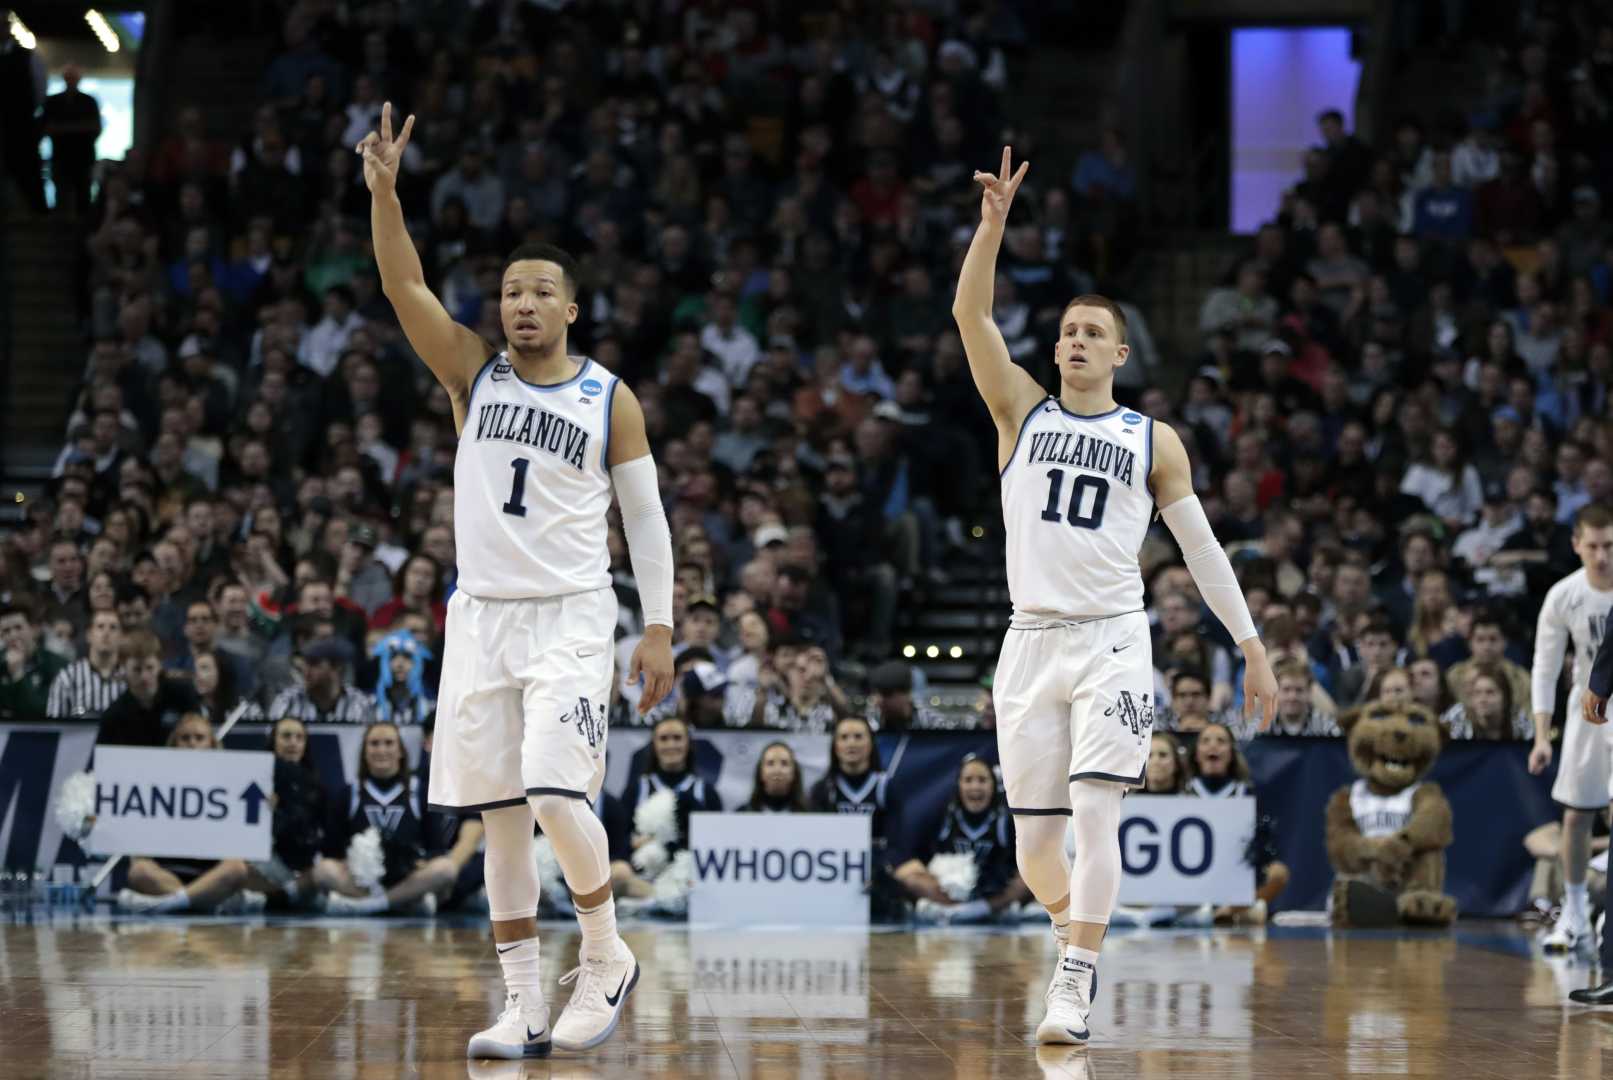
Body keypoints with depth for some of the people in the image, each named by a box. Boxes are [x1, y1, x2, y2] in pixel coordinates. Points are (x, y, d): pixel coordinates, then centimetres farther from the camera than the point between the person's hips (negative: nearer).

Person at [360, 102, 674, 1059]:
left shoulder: (611, 401, 2)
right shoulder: (473, 373, 6)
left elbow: (647, 515, 5)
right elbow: (406, 287, -5)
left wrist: (660, 626, -2)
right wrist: (386, 191, -20)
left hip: (571, 618, -3)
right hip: (481, 614, 3)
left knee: (556, 798, -17)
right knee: (501, 817, 2)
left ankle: (609, 959, 5)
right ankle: (524, 1006, 7)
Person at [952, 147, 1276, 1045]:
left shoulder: (1152, 440, 8)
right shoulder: (1022, 410, 9)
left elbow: (1202, 546, 11)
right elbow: (971, 314, -4)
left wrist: (1252, 645, 6)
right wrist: (996, 220, -16)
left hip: (1114, 640, -2)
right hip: (1032, 640, 2)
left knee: (1095, 808, -18)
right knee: (1034, 839, 4)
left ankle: (1075, 988, -18)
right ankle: (1076, 929, 34)